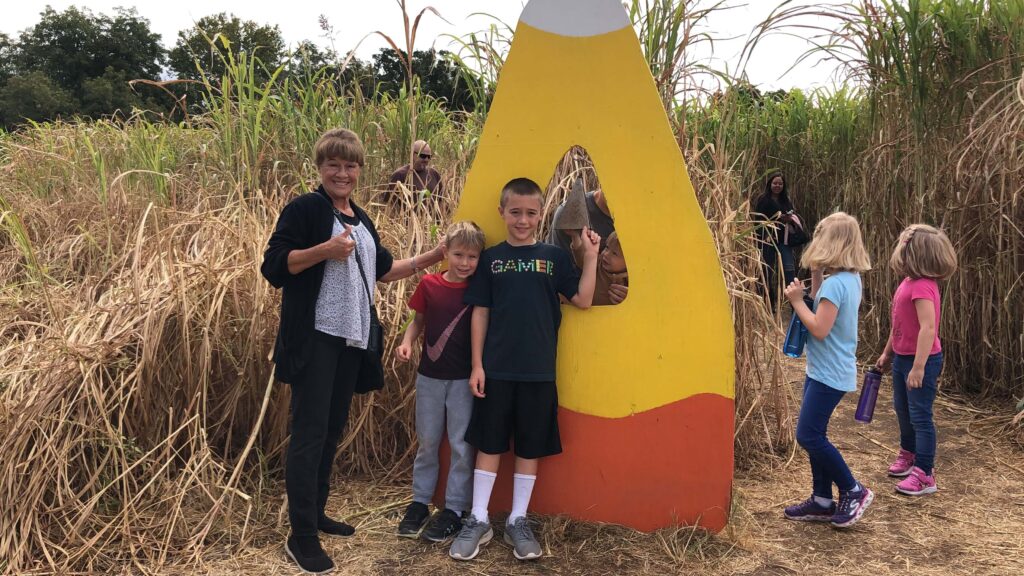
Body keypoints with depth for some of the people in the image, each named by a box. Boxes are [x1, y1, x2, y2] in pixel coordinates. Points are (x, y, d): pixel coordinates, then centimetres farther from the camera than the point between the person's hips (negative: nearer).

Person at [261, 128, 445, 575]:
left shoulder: (361, 221, 16)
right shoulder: (303, 210, -7)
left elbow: (381, 269, 26)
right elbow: (273, 268, -14)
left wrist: (431, 258, 20)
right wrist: (325, 250, -25)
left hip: (352, 340, 7)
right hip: (314, 337, -7)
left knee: (333, 428, 14)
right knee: (310, 431, -5)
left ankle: (316, 514, 27)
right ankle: (301, 535, 3)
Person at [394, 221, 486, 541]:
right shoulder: (429, 285, -2)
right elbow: (418, 321, 9)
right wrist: (406, 342, -9)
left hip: (464, 379, -2)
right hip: (430, 375, 2)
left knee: (461, 445, 5)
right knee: (427, 442, 14)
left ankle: (454, 509, 18)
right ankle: (419, 503, 28)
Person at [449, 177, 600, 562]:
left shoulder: (554, 257, 3)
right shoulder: (491, 258, 3)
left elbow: (583, 301, -1)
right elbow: (480, 313, 3)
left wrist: (591, 256, -10)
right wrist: (477, 365, -2)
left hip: (538, 371, 1)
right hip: (496, 369, 0)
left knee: (530, 447, 8)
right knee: (489, 444, 7)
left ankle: (518, 521, 22)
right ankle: (478, 520, 19)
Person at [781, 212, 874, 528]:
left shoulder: (835, 283, -21)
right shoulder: (850, 279, 9)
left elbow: (819, 329, -23)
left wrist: (797, 300, -14)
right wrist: (816, 276, 9)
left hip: (829, 373, -10)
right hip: (825, 369, 10)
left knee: (809, 435, -6)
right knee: (814, 435, 13)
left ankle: (853, 491, 7)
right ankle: (822, 500, 20)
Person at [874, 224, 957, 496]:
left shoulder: (922, 286, -24)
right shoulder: (909, 282, 6)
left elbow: (928, 328, -28)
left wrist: (918, 367, -29)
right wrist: (887, 353, 22)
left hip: (921, 360, -10)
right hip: (902, 358, 10)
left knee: (920, 416, -2)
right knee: (902, 409, 23)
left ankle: (924, 476, 8)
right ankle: (909, 454, 44)